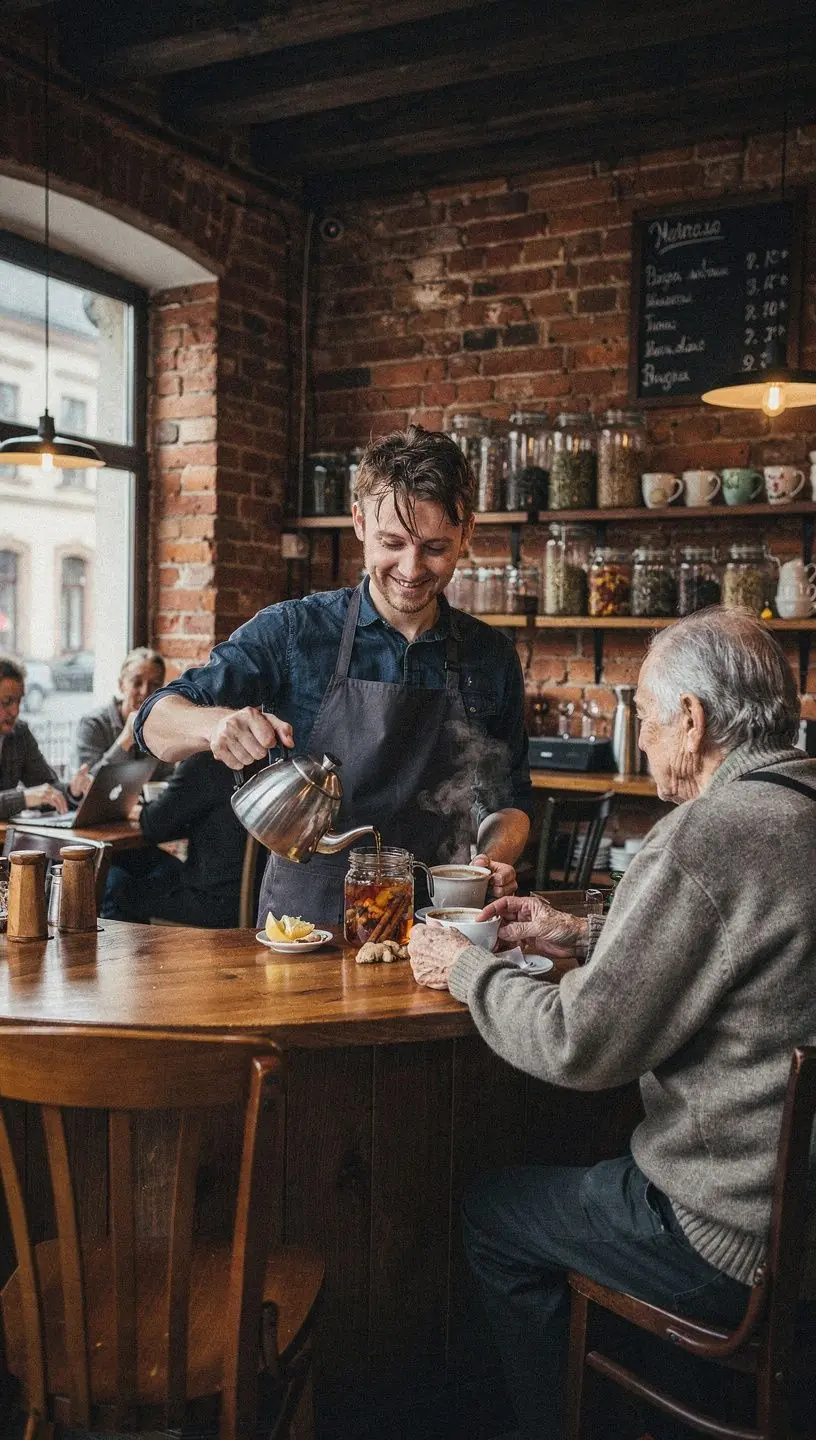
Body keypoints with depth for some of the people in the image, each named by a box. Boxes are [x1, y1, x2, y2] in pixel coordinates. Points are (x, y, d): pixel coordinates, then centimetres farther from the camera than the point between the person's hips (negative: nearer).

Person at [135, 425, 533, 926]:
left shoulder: (492, 658, 7)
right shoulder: (294, 631, -1)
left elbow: (510, 801, 16)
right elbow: (157, 723, -3)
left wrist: (495, 859, -6)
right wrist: (215, 723, -25)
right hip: (304, 919, -1)